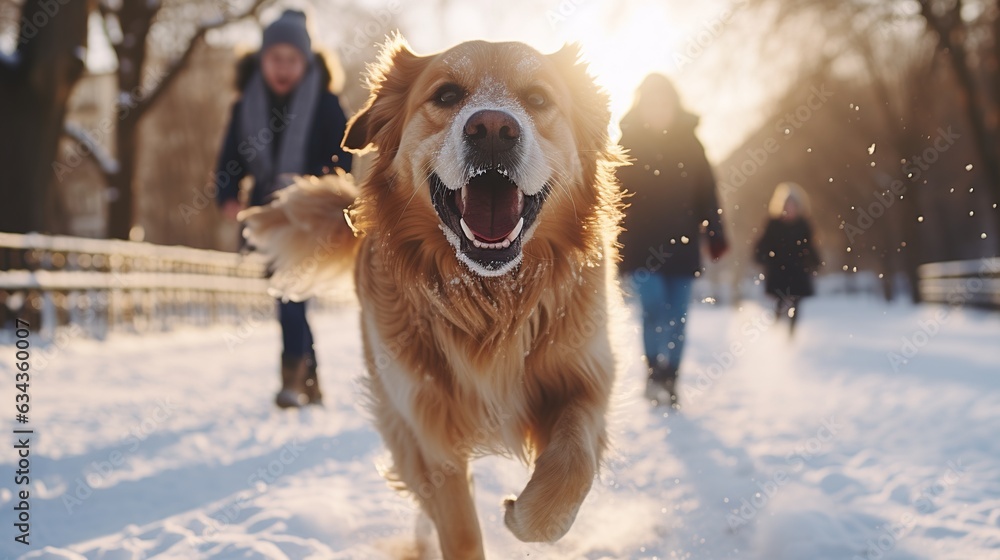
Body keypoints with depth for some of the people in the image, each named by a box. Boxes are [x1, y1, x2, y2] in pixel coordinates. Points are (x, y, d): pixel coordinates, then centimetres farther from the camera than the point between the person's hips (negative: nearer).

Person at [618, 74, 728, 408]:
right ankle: (655, 373, 2)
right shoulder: (629, 142, 3)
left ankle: (669, 381, 15)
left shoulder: (688, 143, 8)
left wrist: (715, 236, 3)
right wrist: (617, 242, -4)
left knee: (678, 316, 3)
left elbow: (706, 192, 9)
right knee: (655, 309, -15)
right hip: (642, 246, -2)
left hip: (682, 245, 2)